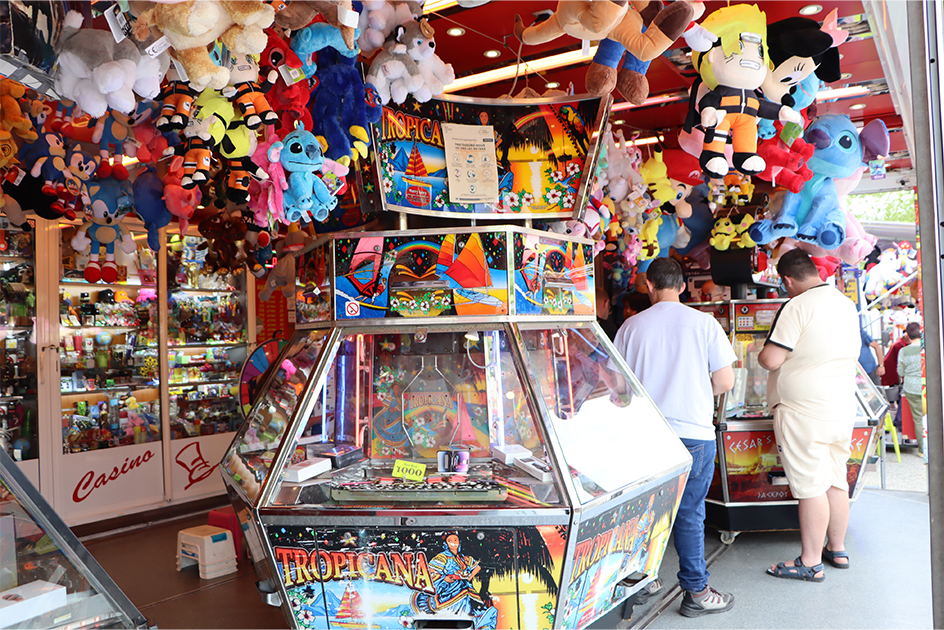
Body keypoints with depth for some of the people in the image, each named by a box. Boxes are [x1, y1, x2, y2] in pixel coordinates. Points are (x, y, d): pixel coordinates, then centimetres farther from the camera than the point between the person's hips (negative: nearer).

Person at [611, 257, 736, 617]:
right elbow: (725, 381, -3)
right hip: (693, 432, -2)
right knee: (689, 513, 5)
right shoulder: (704, 323, -3)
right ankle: (696, 592, 13)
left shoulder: (631, 326, 2)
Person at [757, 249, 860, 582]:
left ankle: (810, 563, 6)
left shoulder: (796, 307, -16)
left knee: (810, 486, -2)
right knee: (836, 480, 16)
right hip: (842, 408, 8)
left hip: (803, 411, -8)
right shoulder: (848, 305, 11)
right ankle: (837, 550, 28)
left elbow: (771, 359, -20)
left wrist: (761, 352, 2)